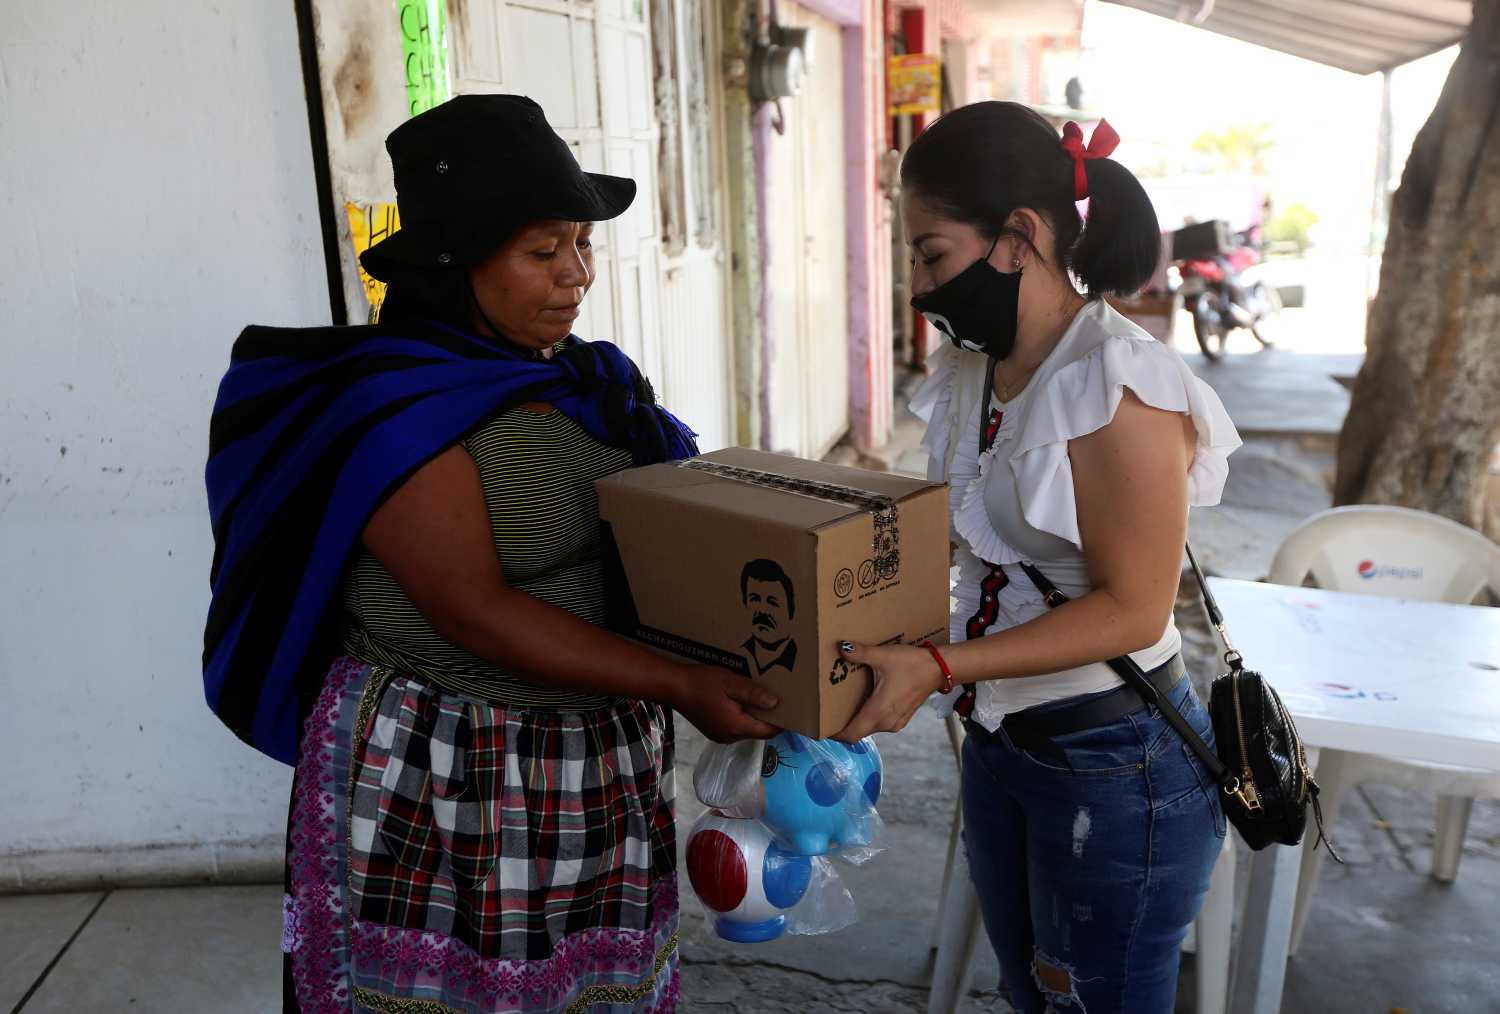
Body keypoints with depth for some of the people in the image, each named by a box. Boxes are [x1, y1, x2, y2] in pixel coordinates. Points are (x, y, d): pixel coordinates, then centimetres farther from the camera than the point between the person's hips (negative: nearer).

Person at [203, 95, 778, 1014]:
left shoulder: (589, 380, 5)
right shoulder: (392, 411, -16)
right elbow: (479, 613, -22)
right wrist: (679, 685, -25)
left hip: (609, 775, 6)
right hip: (436, 785, -6)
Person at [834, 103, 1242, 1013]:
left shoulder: (1119, 387, -23)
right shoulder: (975, 369, 2)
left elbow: (1134, 610, -23)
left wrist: (938, 667, -29)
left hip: (1115, 766, -8)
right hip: (1000, 744, 8)